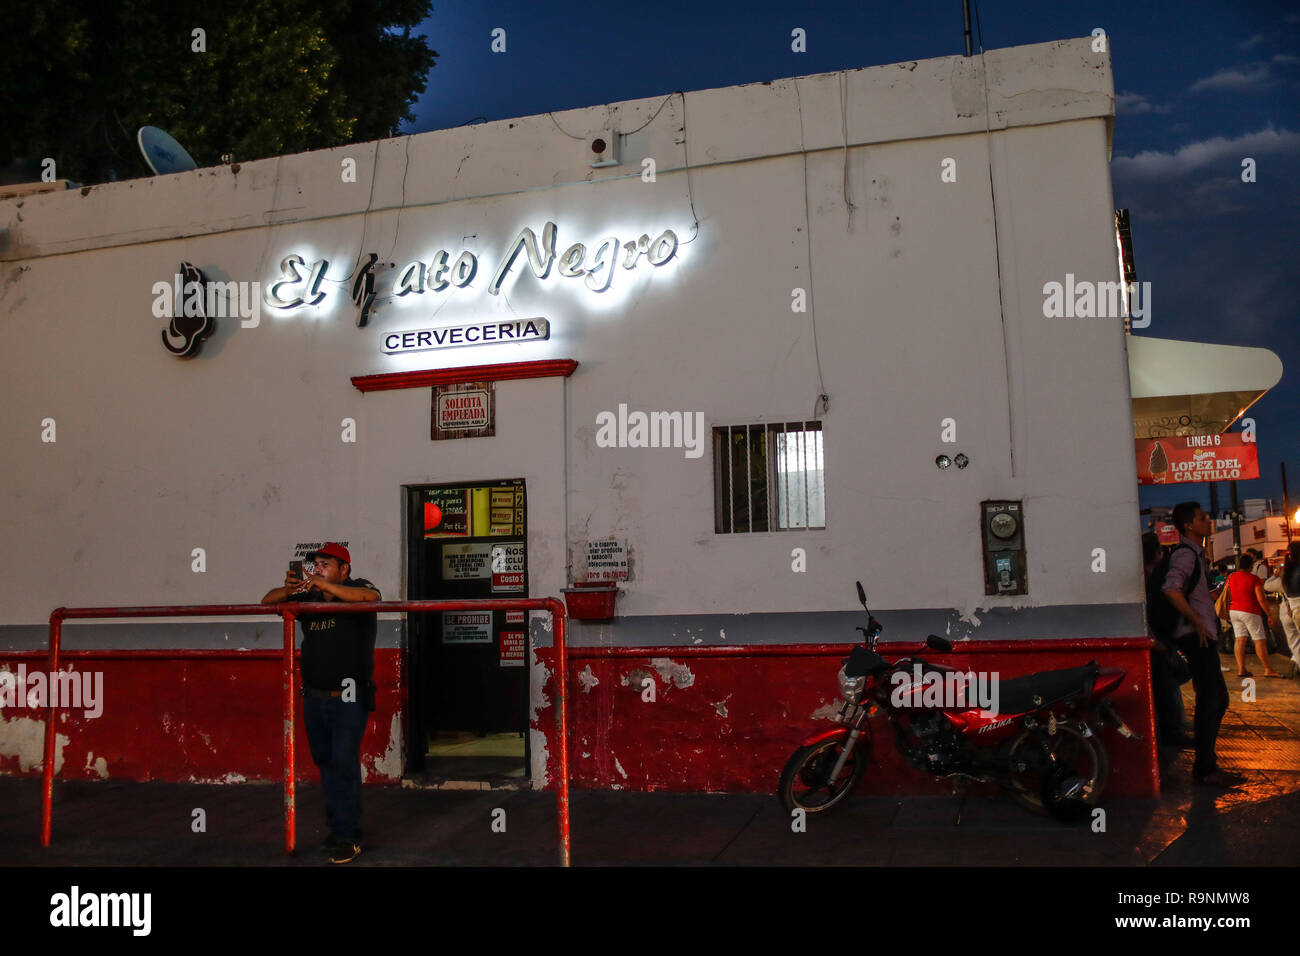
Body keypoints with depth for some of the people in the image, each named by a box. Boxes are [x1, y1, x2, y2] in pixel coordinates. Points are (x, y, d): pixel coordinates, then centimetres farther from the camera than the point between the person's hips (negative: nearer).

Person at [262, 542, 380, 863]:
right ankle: (336, 828, 24)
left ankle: (349, 837, -4)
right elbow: (268, 601, 15)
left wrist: (325, 585, -32)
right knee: (325, 763, 12)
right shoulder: (307, 599, 11)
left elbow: (370, 596, -28)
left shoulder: (355, 588, -6)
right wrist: (288, 589, -8)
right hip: (314, 698, 6)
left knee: (343, 763, -11)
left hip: (348, 698, -6)